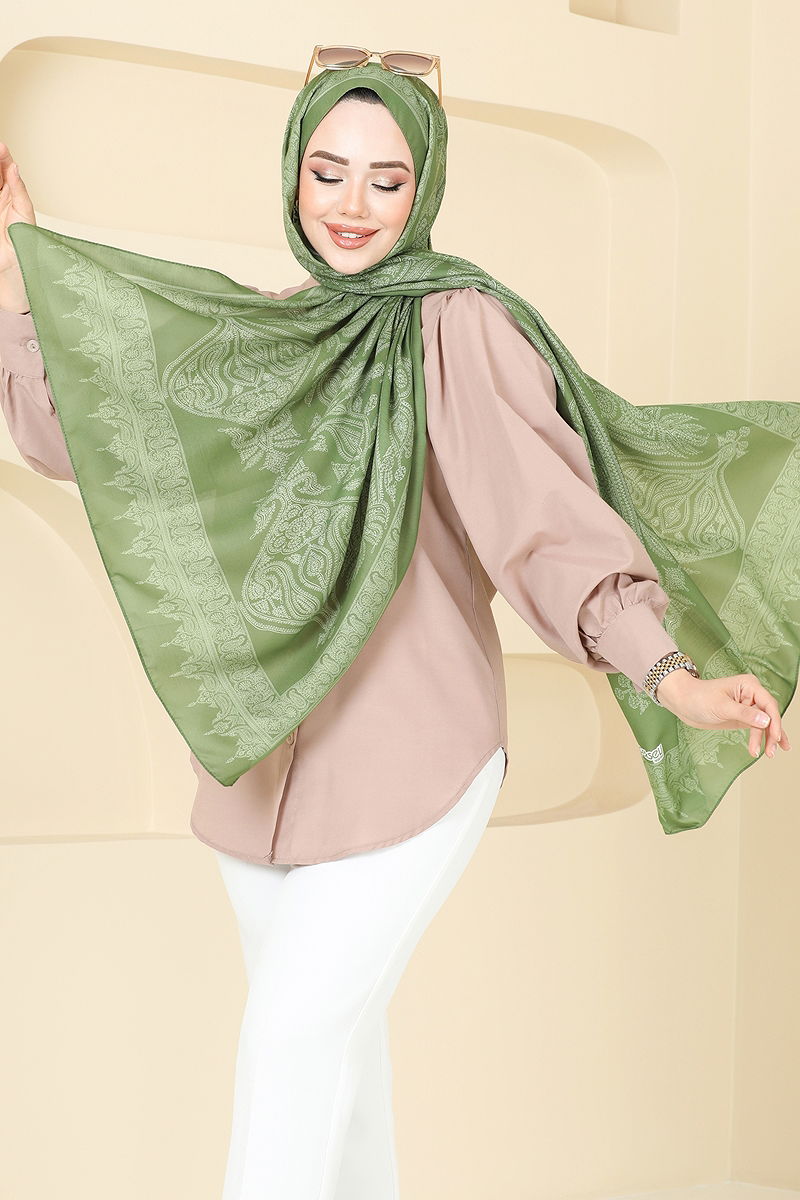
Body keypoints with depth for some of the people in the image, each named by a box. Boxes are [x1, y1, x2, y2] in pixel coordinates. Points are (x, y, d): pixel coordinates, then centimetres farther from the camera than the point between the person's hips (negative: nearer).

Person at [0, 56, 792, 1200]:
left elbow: (546, 508, -18)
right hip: (261, 756, 6)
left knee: (292, 1038, -9)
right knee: (334, 1041, 16)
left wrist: (671, 678, -30)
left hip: (406, 756, -6)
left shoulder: (456, 328, -9)